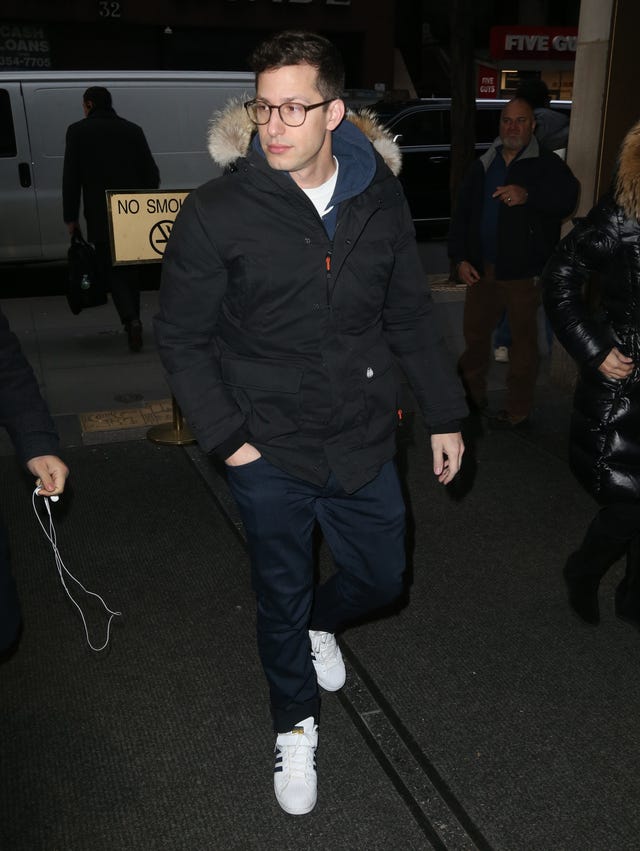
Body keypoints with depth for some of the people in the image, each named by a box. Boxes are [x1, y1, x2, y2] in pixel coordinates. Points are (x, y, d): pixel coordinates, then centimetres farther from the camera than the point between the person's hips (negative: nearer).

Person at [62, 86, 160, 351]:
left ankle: (131, 320, -18)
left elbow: (71, 178, -2)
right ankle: (133, 323, 21)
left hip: (100, 215, -3)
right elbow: (152, 173, 6)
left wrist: (71, 217, 2)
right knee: (129, 266, 17)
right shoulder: (133, 130, 8)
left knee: (110, 268, 3)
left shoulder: (78, 131, 0)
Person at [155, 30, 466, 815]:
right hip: (270, 455, -3)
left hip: (364, 441, 3)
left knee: (381, 578, 18)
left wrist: (444, 415, 8)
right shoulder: (217, 212, -14)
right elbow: (181, 337, -6)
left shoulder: (380, 200, -3)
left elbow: (410, 316, 7)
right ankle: (294, 725, 43)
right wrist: (226, 435, -11)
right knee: (281, 601, 15)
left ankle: (318, 624, 54)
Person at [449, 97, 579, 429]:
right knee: (474, 333, 14)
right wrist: (460, 258, 3)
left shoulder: (547, 164, -3)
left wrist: (528, 195, -37)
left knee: (523, 340, 4)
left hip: (524, 273, -5)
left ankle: (518, 411, 15)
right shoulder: (483, 165, 12)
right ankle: (472, 396, 33)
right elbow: (462, 214, 13)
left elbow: (567, 198, -21)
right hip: (482, 270, 5)